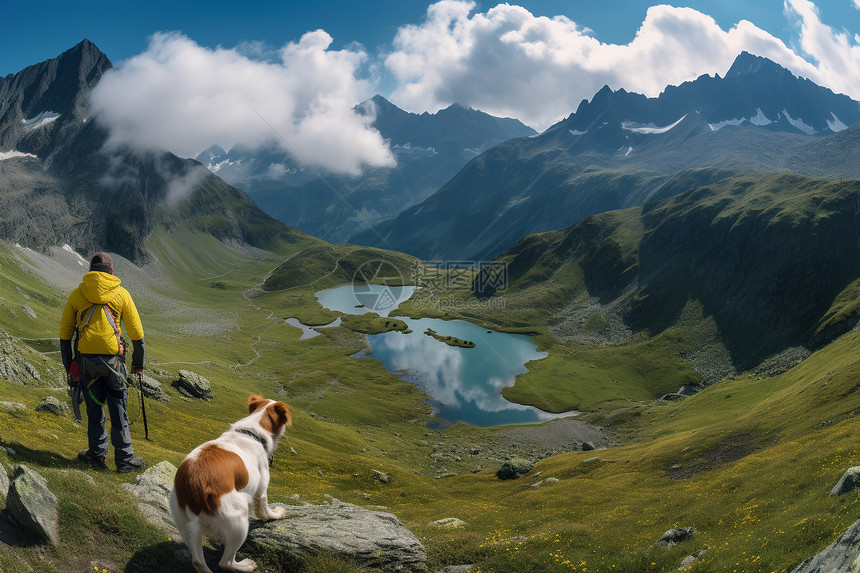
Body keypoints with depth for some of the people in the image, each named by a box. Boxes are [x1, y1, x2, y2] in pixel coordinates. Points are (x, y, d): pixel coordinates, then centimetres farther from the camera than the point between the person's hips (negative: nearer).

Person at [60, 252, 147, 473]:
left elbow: (65, 333, 8)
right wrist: (138, 362, 13)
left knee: (94, 407, 15)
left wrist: (68, 365, 16)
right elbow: (136, 332, 3)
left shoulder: (77, 294, 5)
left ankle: (97, 454, 23)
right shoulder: (121, 293, 2)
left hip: (85, 358, 1)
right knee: (118, 408, 6)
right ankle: (125, 459, 11)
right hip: (113, 359, -1)